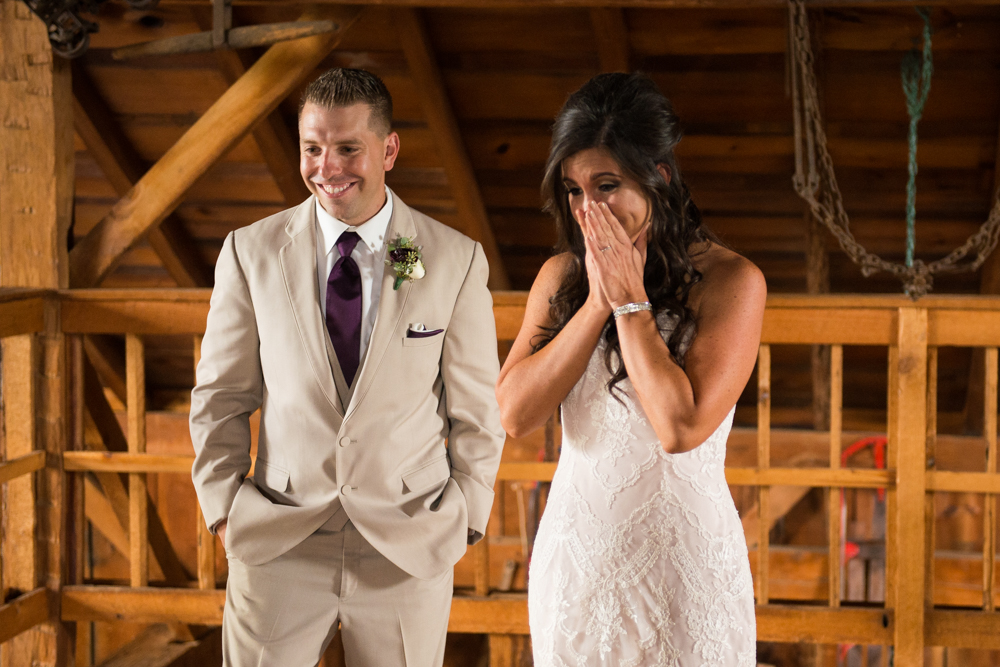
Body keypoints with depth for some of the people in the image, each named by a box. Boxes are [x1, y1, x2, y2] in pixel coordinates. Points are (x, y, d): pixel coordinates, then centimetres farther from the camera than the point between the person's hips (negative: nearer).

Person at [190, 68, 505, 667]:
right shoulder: (251, 252, 1)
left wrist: (463, 522, 1)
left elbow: (477, 410, 4)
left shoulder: (457, 260, -1)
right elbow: (221, 399, 7)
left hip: (410, 549, 0)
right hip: (277, 546, 1)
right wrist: (224, 509, 1)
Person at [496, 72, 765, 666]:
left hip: (679, 560, -4)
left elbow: (681, 427, -22)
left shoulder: (731, 281, -11)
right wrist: (598, 301, -12)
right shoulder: (561, 276, 4)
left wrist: (630, 299, -16)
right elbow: (515, 413, -7)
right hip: (573, 555, 4)